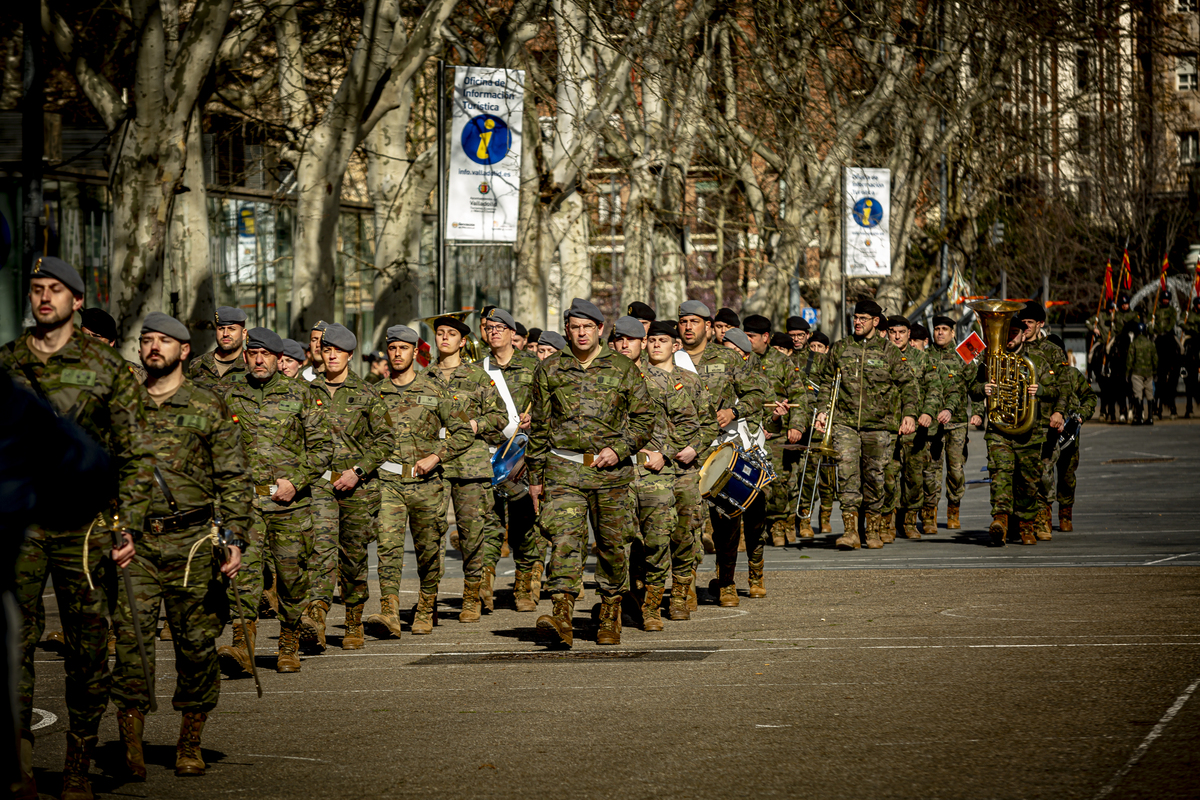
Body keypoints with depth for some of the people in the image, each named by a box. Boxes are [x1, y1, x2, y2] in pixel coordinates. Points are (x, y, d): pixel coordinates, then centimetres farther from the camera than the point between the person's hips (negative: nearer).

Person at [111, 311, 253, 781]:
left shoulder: (209, 408, 5)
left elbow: (233, 478, 2)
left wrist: (235, 538, -8)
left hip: (192, 542, -1)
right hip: (133, 540, 1)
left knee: (197, 642, 3)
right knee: (131, 638, -9)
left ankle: (190, 746, 14)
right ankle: (131, 746, -7)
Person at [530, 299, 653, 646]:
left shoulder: (623, 369, 6)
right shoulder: (550, 370, 8)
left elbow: (644, 418, 9)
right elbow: (539, 426, 13)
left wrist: (620, 449, -7)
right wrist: (535, 476, 12)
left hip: (610, 471, 0)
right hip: (564, 470, 0)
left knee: (612, 545, 7)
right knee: (564, 539, -16)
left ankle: (610, 615, 23)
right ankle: (562, 618, -25)